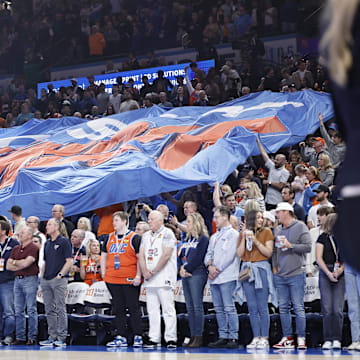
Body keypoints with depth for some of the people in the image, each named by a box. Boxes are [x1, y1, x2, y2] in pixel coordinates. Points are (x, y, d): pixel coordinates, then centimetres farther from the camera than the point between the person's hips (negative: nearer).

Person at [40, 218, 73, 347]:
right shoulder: (47, 243, 18)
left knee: (60, 309, -6)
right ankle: (52, 336, 12)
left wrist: (60, 274, -14)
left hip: (59, 280, -7)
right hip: (46, 280, 7)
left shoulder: (64, 242, -4)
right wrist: (42, 276, 13)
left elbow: (69, 261, -9)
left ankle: (62, 337, -4)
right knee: (49, 309, 8)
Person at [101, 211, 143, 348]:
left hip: (129, 280, -6)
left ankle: (138, 337, 4)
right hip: (112, 279, 6)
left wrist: (138, 276, -13)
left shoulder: (134, 238, -3)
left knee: (133, 308, -2)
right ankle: (121, 338, 12)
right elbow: (104, 256, 22)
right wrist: (103, 273, 12)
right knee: (118, 309, 8)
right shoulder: (109, 238, 14)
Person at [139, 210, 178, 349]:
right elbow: (142, 255, 13)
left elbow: (166, 255, -13)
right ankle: (153, 338, 10)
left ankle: (171, 339, -7)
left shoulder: (167, 234, -4)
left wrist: (153, 272, -12)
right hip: (149, 280, 7)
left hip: (164, 278, -7)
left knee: (168, 309, -8)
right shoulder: (146, 236, 18)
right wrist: (145, 271, -4)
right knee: (152, 309, 6)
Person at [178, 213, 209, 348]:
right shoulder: (187, 239, 21)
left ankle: (198, 337, -10)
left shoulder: (203, 239, -3)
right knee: (189, 307, 6)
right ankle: (192, 336, 7)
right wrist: (181, 268, -1)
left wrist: (186, 268, -9)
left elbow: (197, 258, -11)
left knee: (197, 306, -10)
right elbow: (181, 255, 16)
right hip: (185, 275, 8)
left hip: (197, 274, -8)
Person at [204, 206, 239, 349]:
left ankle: (233, 337, -7)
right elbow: (209, 254, 18)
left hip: (226, 277, -8)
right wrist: (210, 266, -3)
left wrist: (217, 270, -10)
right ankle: (223, 337, 11)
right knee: (219, 309, 8)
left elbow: (229, 255, -11)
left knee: (229, 308, -9)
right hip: (214, 278, 8)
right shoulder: (214, 237, 22)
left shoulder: (233, 234, -4)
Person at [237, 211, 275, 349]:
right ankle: (256, 338, 8)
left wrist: (256, 241, -13)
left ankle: (264, 339, -4)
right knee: (252, 308, 4)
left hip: (261, 269, -4)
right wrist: (244, 238, -5)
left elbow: (268, 253, -4)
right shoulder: (243, 233, 11)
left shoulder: (267, 232, 2)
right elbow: (239, 254, 5)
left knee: (262, 307, -6)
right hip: (247, 269, 4)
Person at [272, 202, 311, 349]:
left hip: (296, 274, -6)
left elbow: (308, 247, -8)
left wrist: (290, 245, -14)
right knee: (283, 307, 5)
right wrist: (274, 266, 9)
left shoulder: (300, 227, -1)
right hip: (280, 275, 6)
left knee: (298, 307, -5)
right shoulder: (278, 229, 15)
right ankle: (287, 338, 10)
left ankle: (301, 338, -2)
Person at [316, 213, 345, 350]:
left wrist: (340, 270, -12)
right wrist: (329, 273, -10)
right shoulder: (323, 238, 7)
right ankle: (327, 340, 0)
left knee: (338, 309, -6)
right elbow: (318, 258, 2)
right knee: (327, 308, -4)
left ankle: (337, 339, -2)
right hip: (325, 273, 0)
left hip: (341, 275, 1)